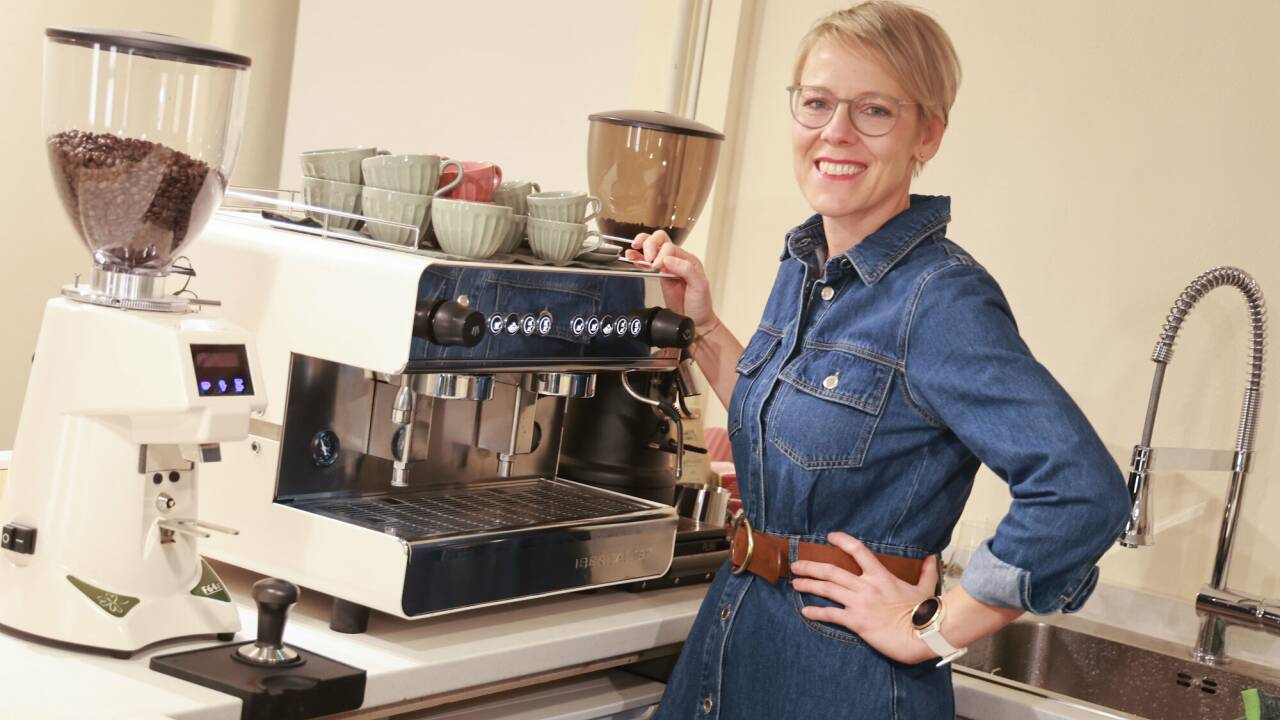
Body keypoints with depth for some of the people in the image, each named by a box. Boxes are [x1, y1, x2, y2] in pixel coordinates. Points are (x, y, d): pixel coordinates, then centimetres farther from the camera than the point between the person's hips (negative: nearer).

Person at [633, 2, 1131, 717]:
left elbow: (1085, 493, -29)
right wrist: (702, 326, 7)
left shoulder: (940, 299, -20)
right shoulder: (804, 267, 4)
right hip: (733, 633, 8)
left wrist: (929, 632, -20)